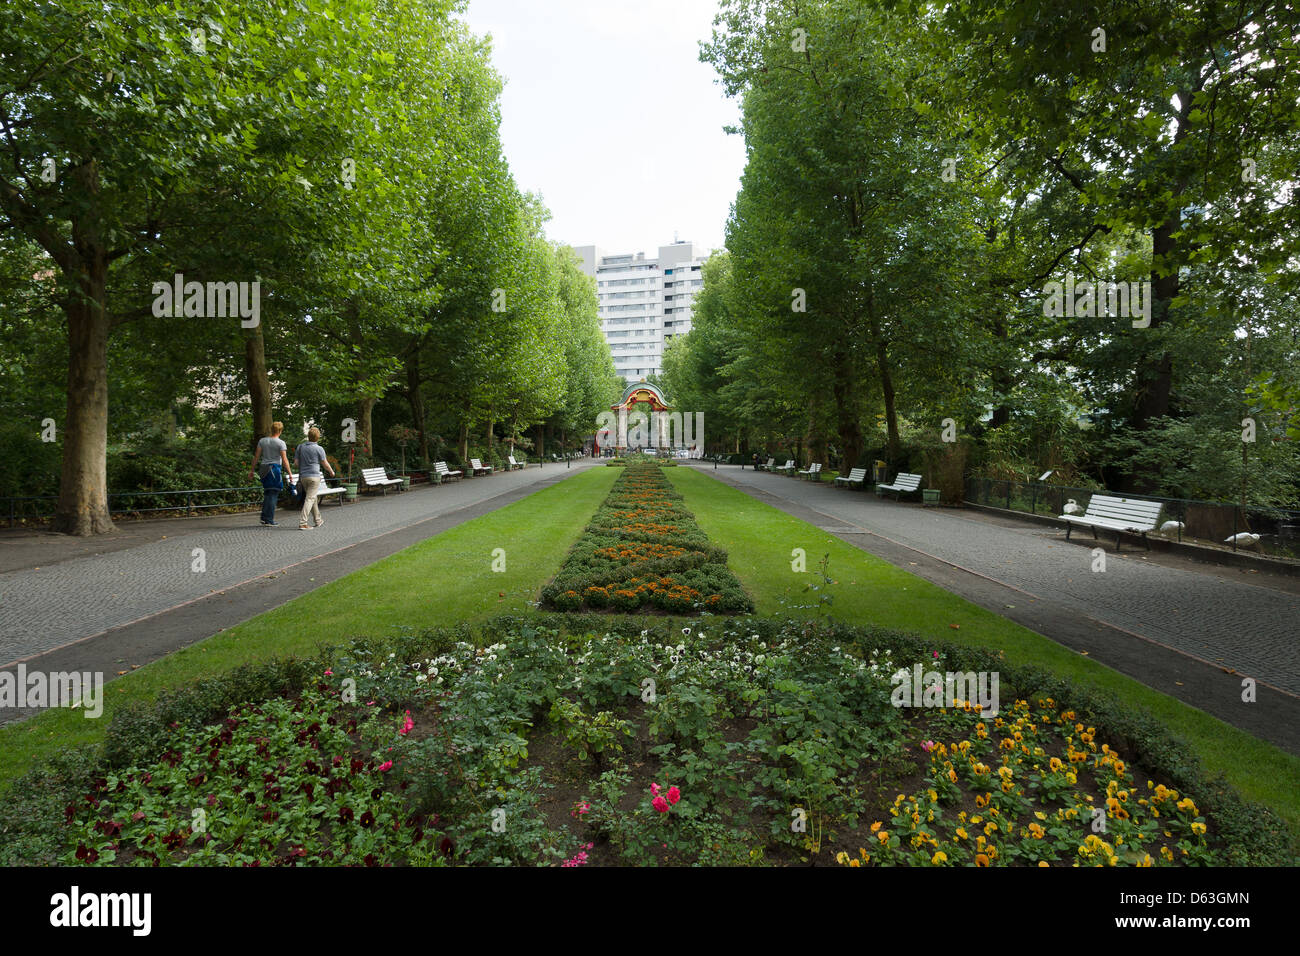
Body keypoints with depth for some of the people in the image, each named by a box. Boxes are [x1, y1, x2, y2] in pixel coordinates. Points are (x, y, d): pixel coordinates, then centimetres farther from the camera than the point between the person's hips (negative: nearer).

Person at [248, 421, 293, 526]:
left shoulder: (262, 441, 7)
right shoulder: (281, 443, -8)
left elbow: (256, 456, 8)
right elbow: (284, 460, -11)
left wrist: (252, 470, 15)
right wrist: (290, 473, -8)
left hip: (264, 469, 5)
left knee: (267, 494, 16)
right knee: (273, 494, 0)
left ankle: (264, 517, 14)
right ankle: (269, 519, 0)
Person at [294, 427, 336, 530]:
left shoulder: (300, 447, 4)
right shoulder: (319, 449, -8)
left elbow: (296, 462, 6)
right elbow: (325, 464, -2)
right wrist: (331, 472, 17)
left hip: (303, 476, 5)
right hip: (314, 476, -5)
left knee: (313, 498, 19)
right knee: (309, 499, -6)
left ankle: (317, 520, 29)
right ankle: (302, 523, -14)